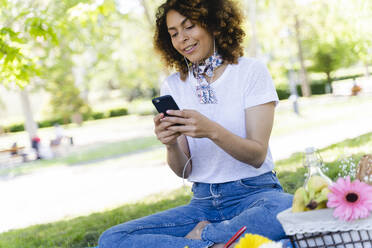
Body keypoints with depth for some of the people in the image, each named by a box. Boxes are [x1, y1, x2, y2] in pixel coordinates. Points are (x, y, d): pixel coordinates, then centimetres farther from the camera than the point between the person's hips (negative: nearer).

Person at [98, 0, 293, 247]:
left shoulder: (251, 71, -1)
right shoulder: (172, 86, 8)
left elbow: (257, 156, -9)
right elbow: (184, 171, 6)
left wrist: (212, 130, -27)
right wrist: (171, 145, -17)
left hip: (254, 193, -3)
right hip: (203, 202, 3)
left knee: (287, 209, -40)